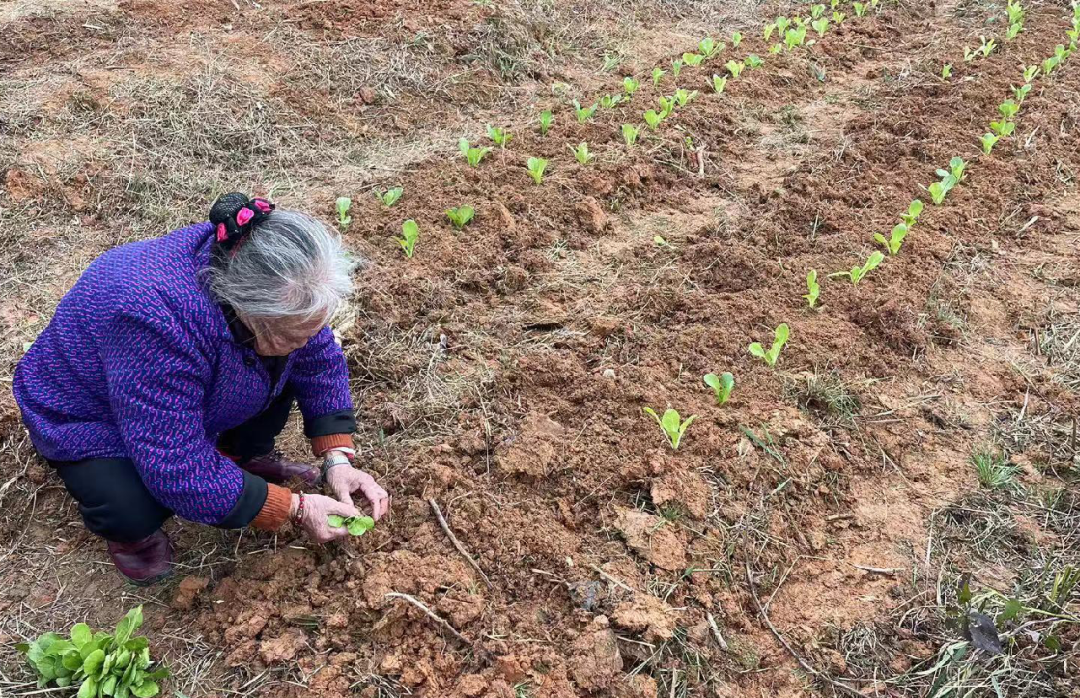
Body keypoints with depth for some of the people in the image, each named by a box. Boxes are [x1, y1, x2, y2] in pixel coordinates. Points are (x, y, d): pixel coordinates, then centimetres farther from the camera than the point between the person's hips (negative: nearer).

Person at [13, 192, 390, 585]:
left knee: (293, 363, -15)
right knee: (135, 508, -32)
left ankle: (246, 454, 11)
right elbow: (180, 473, -39)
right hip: (89, 414, -5)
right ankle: (127, 525, 3)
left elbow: (320, 359, -9)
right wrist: (295, 509, -31)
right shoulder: (158, 325, -44)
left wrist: (337, 459, -19)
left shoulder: (260, 276, -25)